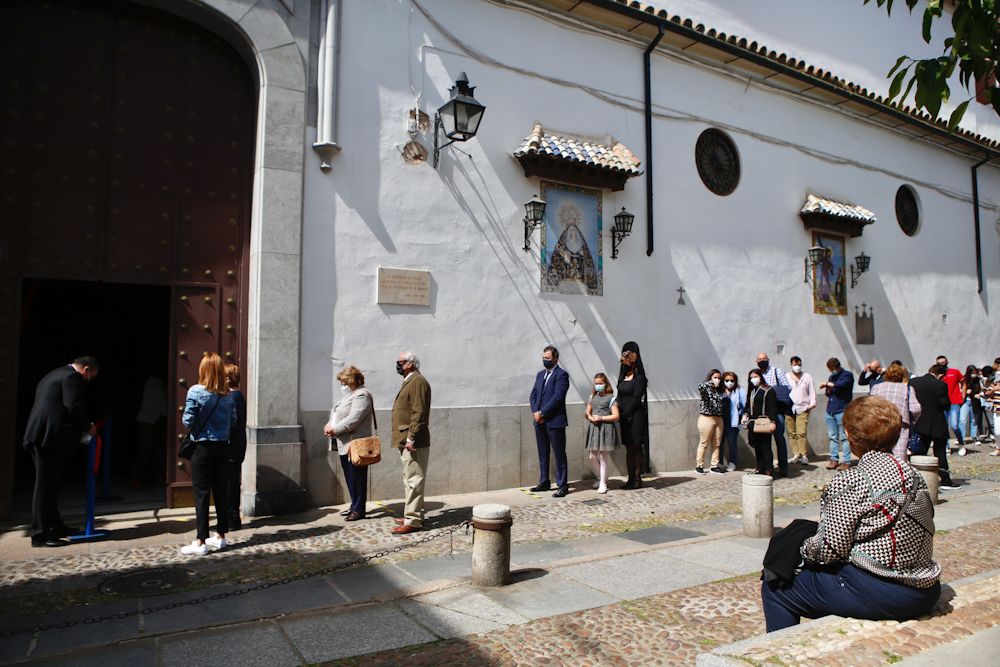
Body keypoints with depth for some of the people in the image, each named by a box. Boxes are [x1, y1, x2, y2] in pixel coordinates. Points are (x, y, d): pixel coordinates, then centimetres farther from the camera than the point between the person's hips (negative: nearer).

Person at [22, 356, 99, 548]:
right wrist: (88, 426, -4)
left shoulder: (53, 375, 24)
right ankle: (40, 534, -2)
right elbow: (74, 406, -17)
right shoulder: (72, 377, -8)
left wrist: (83, 426, 22)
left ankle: (55, 526, 23)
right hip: (51, 437, -10)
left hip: (39, 436, 10)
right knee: (45, 485, -6)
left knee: (49, 484, 15)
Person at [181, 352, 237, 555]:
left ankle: (201, 542, 4)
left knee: (202, 494, 1)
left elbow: (187, 421, -12)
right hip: (222, 447, 4)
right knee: (221, 491, 11)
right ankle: (221, 536, 21)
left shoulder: (195, 392, -12)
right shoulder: (227, 394, 1)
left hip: (202, 447, -4)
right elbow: (233, 421, 6)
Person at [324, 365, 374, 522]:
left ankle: (358, 510, 5)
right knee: (349, 477, 15)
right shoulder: (347, 395, 19)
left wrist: (334, 429, -16)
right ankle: (354, 506, 24)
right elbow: (336, 415, 21)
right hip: (344, 444, 10)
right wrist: (329, 425, 1)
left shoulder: (361, 395, -13)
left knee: (356, 477, -2)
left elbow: (352, 420, -22)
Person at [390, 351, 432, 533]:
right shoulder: (409, 381, 19)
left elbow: (419, 413, -21)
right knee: (410, 481, 16)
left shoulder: (418, 382, -14)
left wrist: (411, 439, -23)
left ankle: (413, 521, -3)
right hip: (406, 442, 11)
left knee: (413, 481, -7)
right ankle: (413, 514, 25)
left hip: (414, 443, -11)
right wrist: (406, 439, 18)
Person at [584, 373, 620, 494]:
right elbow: (587, 412, 15)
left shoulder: (610, 398, -3)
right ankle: (600, 478, 26)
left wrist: (601, 418, -15)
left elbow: (616, 416, -8)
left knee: (603, 457, 1)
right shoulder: (592, 397, 13)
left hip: (606, 429, -5)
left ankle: (603, 484, 10)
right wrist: (591, 418, -8)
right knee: (593, 457, 6)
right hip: (594, 428, 5)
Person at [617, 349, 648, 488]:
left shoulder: (639, 377, -7)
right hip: (624, 417, 7)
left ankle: (637, 479, 4)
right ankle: (631, 478, 12)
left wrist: (626, 413, -14)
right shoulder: (622, 378, 15)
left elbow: (636, 398, -12)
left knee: (636, 448, -2)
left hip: (635, 416, -7)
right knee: (628, 448, 8)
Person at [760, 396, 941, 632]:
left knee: (774, 587, 3)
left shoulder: (849, 481, -17)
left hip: (878, 594, -9)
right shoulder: (912, 473, 6)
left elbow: (829, 550, -17)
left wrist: (803, 548, 4)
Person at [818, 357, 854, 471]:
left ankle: (846, 461, 0)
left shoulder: (847, 375, -2)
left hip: (842, 411, -7)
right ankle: (834, 459, 15)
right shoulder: (832, 376, 18)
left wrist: (827, 384, -8)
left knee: (843, 437, -4)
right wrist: (827, 389, 2)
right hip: (830, 410, 7)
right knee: (832, 437, 9)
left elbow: (841, 385, -22)